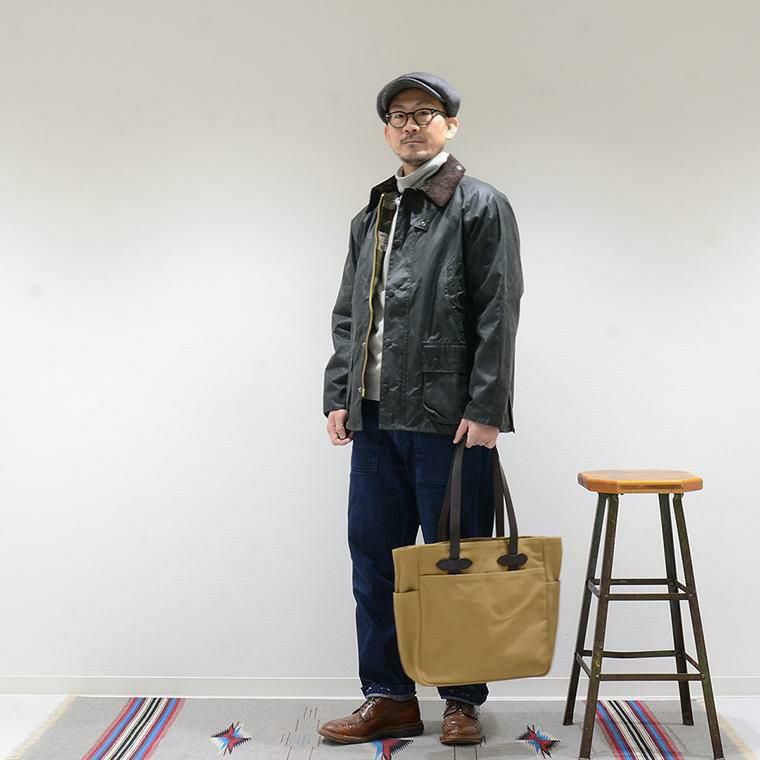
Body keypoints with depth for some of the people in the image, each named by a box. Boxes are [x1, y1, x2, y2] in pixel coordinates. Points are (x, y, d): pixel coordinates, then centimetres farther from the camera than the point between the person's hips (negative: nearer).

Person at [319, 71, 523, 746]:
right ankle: (389, 697, 23)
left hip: (450, 419, -6)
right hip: (376, 418, 6)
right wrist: (339, 395, 9)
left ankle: (463, 702, 19)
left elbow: (499, 315, -8)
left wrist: (484, 409, -14)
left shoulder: (481, 206, 0)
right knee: (374, 562, 9)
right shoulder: (370, 218, 18)